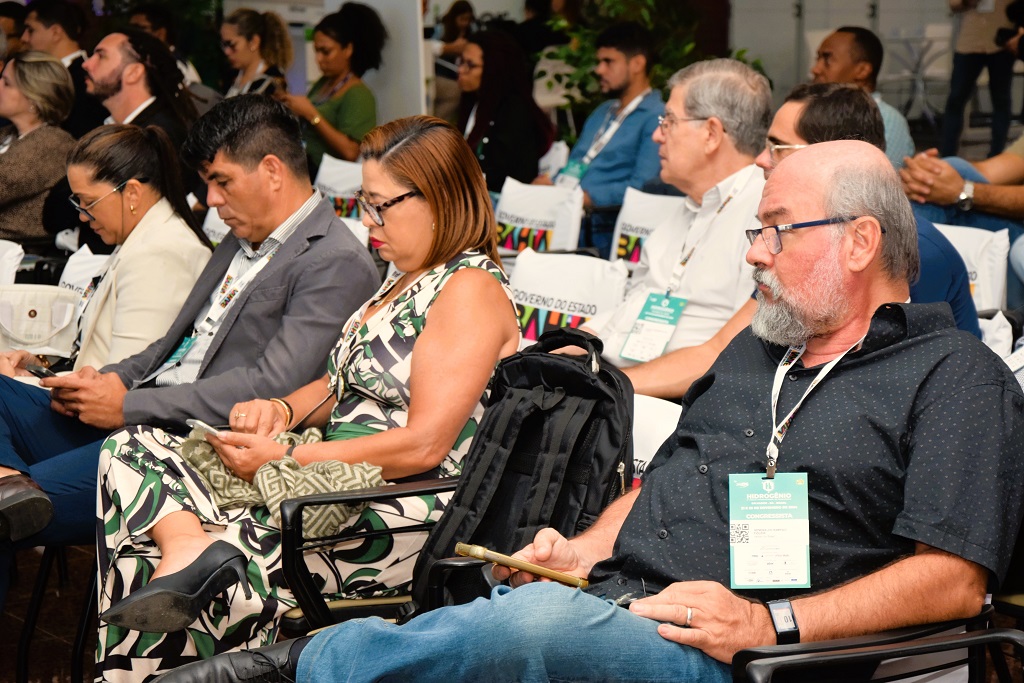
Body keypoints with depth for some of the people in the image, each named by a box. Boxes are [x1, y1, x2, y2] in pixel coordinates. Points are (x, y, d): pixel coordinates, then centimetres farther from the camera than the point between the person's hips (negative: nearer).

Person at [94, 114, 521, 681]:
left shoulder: (471, 289, -12)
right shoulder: (407, 280, 20)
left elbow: (424, 444, -20)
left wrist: (284, 458, -16)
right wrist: (281, 410, 2)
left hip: (406, 514, -10)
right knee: (130, 450, -11)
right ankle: (187, 543, -34)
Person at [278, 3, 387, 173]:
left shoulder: (358, 95, -8)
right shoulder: (322, 84, 13)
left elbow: (350, 152, -17)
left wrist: (311, 113, -15)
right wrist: (291, 107, 3)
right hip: (305, 169, 7)